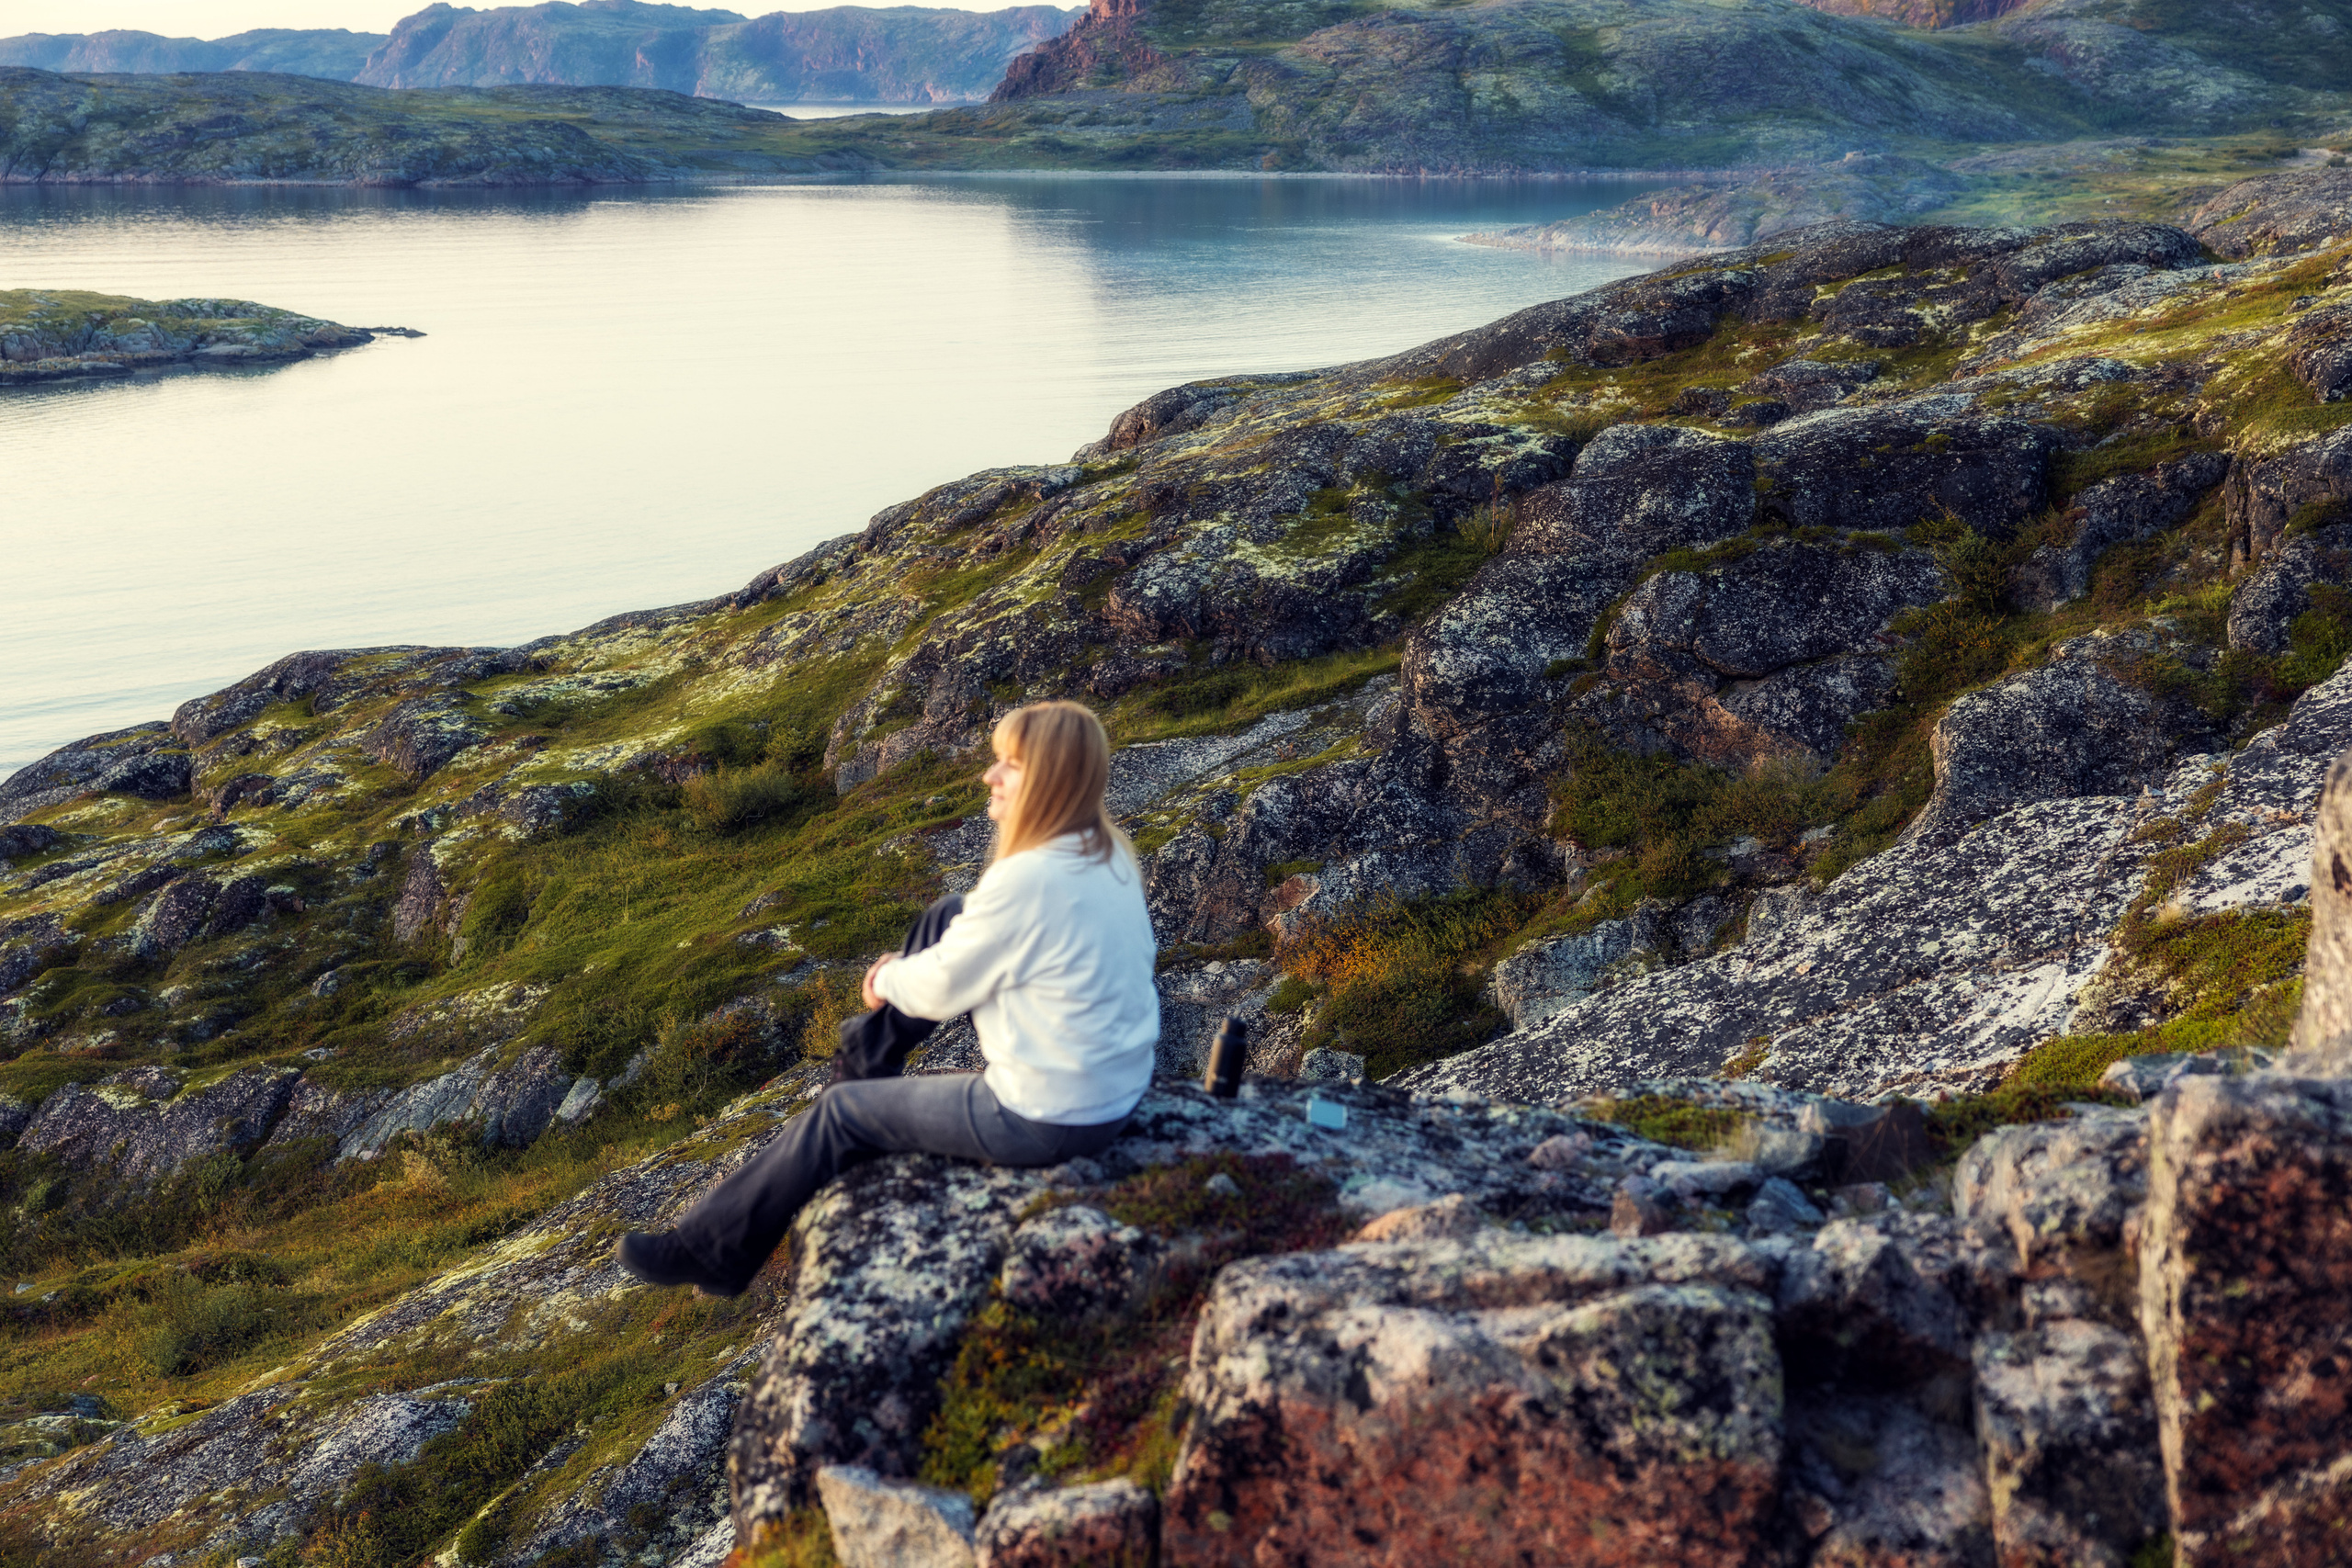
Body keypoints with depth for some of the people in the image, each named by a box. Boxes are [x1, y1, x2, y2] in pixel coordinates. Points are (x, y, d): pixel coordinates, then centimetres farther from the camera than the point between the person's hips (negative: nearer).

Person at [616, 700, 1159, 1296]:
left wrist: (890, 980, 7)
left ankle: (710, 1251, 27)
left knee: (840, 1112, 10)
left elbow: (942, 987, -14)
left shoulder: (1028, 880, -28)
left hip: (1051, 1121, -8)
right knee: (948, 917, 14)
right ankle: (872, 1050, 35)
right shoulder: (1107, 849, -1)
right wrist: (907, 970, 9)